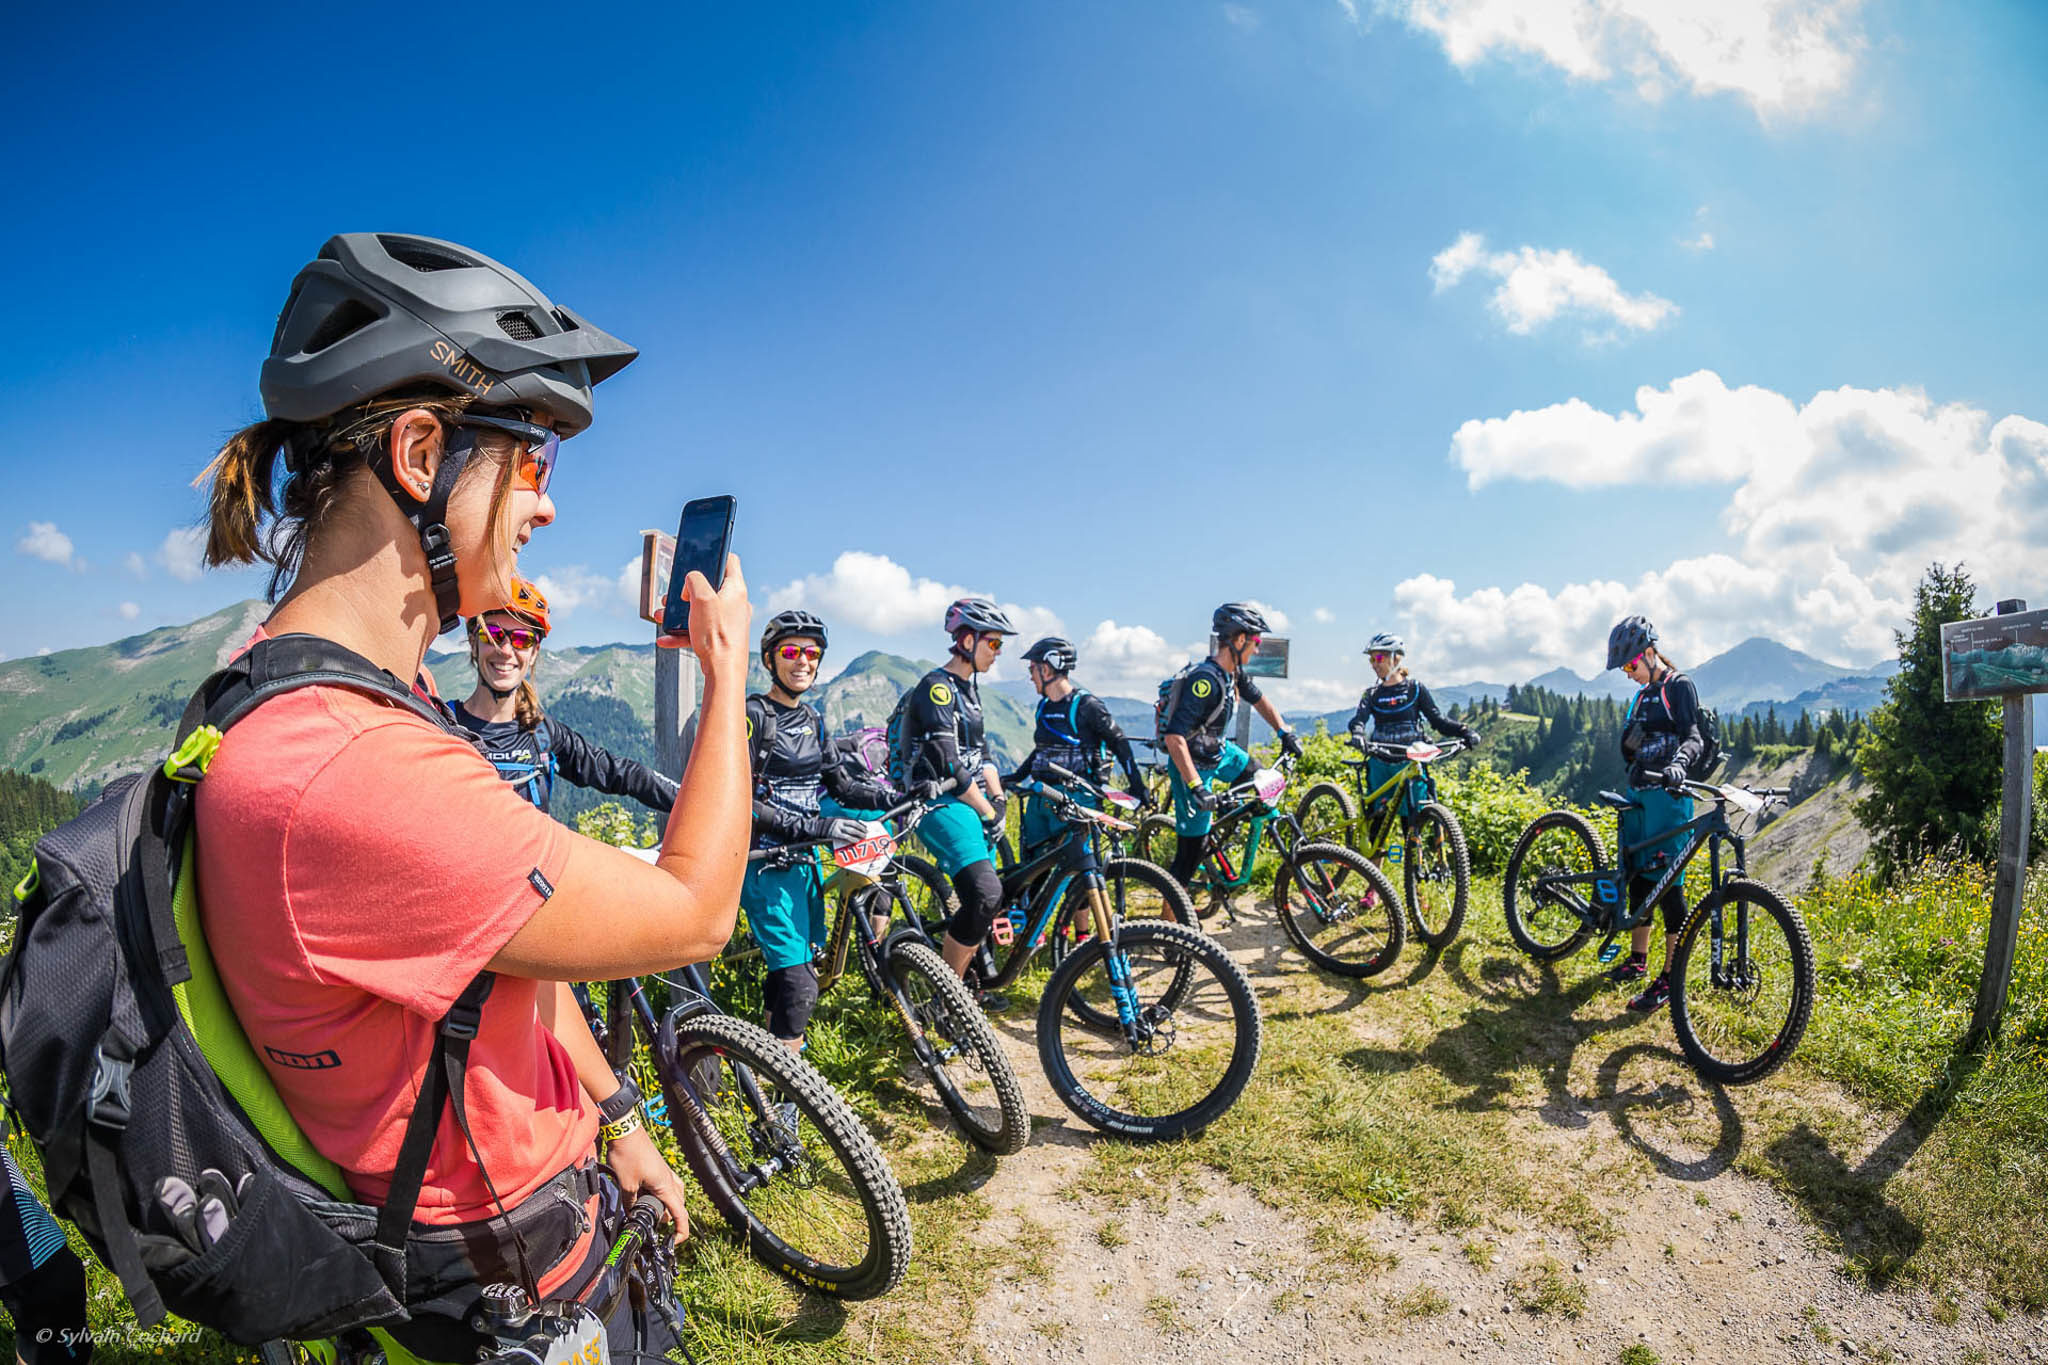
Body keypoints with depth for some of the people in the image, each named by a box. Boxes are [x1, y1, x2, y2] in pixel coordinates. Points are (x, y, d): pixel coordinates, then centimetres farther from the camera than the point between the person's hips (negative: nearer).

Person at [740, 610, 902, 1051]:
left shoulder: (812, 720, 11)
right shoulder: (753, 714, -12)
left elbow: (838, 782, 15)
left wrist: (896, 798, -1)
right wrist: (813, 826, -29)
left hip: (803, 858, 8)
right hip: (765, 860, -7)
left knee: (801, 971, 14)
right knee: (799, 984, -13)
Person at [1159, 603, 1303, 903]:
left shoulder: (1233, 672, -3)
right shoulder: (1205, 680, -31)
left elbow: (1258, 699, 18)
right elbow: (1174, 737, -37)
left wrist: (1285, 732, 8)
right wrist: (1196, 787, -39)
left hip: (1220, 751, 9)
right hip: (1194, 764, -9)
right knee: (1189, 855, -3)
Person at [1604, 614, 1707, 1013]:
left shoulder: (1680, 687, -4)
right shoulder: (1640, 695, 18)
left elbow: (1694, 736, -19)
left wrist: (1678, 764, -36)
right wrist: (1629, 742, 0)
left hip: (1667, 795, -8)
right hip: (1638, 792, 8)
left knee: (1667, 880, -8)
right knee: (1637, 874, 12)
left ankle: (1670, 978, -2)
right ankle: (1637, 959, 24)